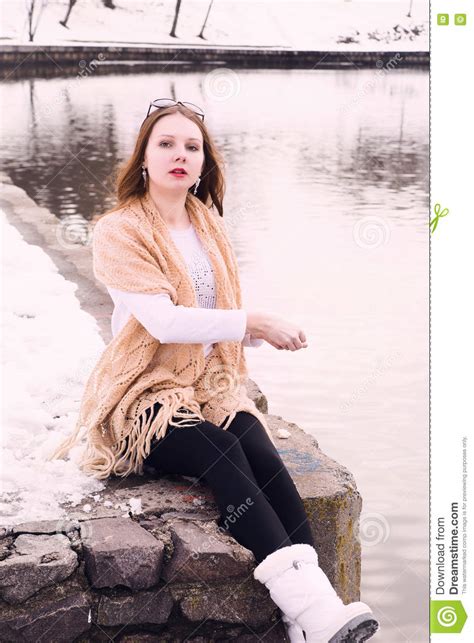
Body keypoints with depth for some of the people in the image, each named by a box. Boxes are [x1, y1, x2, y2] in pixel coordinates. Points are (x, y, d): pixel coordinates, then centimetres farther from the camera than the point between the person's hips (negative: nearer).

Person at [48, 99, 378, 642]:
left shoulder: (208, 225, 15)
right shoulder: (118, 231, -7)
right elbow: (163, 320, -19)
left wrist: (258, 333, -2)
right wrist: (251, 323, -20)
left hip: (210, 387, 5)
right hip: (144, 394, -5)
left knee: (262, 453, -26)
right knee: (225, 455, -32)